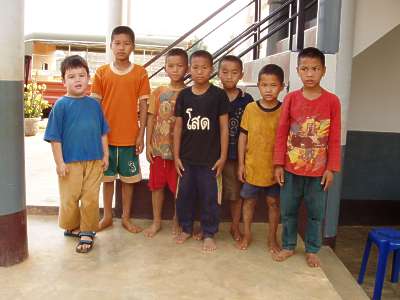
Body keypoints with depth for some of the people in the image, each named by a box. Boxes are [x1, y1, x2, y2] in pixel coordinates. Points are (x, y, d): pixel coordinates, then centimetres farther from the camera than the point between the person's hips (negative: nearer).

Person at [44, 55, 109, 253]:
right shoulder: (61, 105, -5)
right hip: (70, 162, -2)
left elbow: (103, 133, 12)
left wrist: (105, 155, 9)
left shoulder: (94, 104, 5)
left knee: (91, 198, 6)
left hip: (94, 161, 3)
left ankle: (87, 232, 19)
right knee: (69, 199, 9)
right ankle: (72, 227, 32)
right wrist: (59, 162, -8)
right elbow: (55, 137, -5)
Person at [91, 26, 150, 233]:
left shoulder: (140, 73, -1)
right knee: (107, 177, 12)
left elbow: (143, 105, -1)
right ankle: (107, 216, 27)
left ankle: (126, 217, 24)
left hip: (130, 137, -1)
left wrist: (141, 134, -5)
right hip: (106, 135, 1)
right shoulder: (101, 72, 1)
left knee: (128, 178, 9)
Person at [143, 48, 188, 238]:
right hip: (159, 147, 2)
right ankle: (156, 221, 27)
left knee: (178, 187, 7)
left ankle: (177, 221, 26)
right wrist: (148, 144, 0)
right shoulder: (158, 92, 3)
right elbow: (151, 119, 5)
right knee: (157, 185, 11)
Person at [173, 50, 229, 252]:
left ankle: (209, 234, 22)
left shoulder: (219, 95, -5)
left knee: (209, 197, 6)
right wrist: (176, 155, 2)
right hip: (187, 157, 3)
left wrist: (222, 156, -5)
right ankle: (186, 228, 31)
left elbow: (224, 127, -3)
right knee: (184, 194, 12)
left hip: (210, 157, -3)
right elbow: (178, 127, 5)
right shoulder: (184, 95, 2)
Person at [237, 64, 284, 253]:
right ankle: (247, 235, 31)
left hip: (274, 167, -1)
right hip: (252, 166, 1)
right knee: (249, 201, 13)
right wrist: (241, 164, 0)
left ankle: (272, 238, 30)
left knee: (273, 202, 13)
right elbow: (243, 137, 1)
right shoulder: (250, 108, -4)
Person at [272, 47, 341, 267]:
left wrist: (331, 168, -4)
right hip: (291, 168, 1)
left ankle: (312, 250, 30)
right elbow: (281, 133, 0)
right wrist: (278, 164, -2)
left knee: (316, 213, 12)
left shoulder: (332, 101, -5)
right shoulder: (291, 98, -3)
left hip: (318, 170, -1)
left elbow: (334, 139, -2)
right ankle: (288, 246, 31)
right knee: (288, 210, 13)